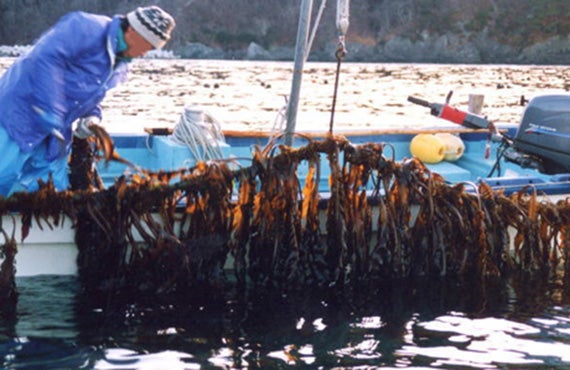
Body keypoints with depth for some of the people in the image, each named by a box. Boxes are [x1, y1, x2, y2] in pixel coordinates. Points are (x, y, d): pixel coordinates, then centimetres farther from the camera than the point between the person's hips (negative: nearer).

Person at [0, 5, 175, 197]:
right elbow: (45, 59, -27)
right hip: (21, 112, -9)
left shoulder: (119, 68, 12)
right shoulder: (87, 28, -16)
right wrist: (52, 116, -31)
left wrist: (92, 117, -1)